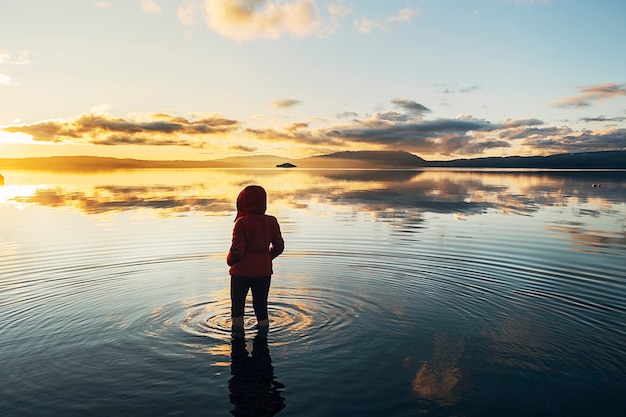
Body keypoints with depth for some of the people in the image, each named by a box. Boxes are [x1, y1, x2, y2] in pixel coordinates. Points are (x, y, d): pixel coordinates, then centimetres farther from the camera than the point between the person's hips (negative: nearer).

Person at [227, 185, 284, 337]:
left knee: (237, 303, 16)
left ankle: (238, 331, 22)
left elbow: (237, 249, -17)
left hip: (241, 271, -3)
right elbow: (279, 246, 3)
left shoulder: (241, 223, -16)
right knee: (261, 304, 15)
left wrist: (230, 260, 3)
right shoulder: (271, 222, -2)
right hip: (263, 271, 3)